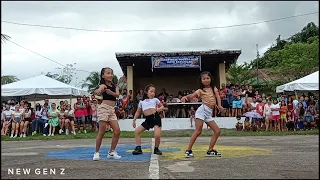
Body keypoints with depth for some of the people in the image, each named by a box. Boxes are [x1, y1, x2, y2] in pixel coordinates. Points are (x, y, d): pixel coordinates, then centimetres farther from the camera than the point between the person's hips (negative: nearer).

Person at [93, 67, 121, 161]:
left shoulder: (114, 86, 15)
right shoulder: (103, 85, -2)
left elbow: (117, 95, -4)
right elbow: (97, 91, -24)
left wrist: (111, 92, -26)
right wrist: (98, 91, -49)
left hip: (112, 109, 6)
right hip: (104, 107, -6)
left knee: (117, 131, -1)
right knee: (102, 131, -6)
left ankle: (111, 152, 10)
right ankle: (97, 153, 7)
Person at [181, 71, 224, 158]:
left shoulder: (214, 88, 15)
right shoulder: (200, 90, 4)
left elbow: (218, 97, 3)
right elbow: (192, 95, -10)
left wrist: (219, 106, -16)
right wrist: (186, 97, -32)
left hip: (209, 113, 5)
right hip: (202, 110, -5)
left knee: (217, 131, 2)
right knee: (198, 131, -13)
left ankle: (210, 150, 10)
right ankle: (188, 150, -8)